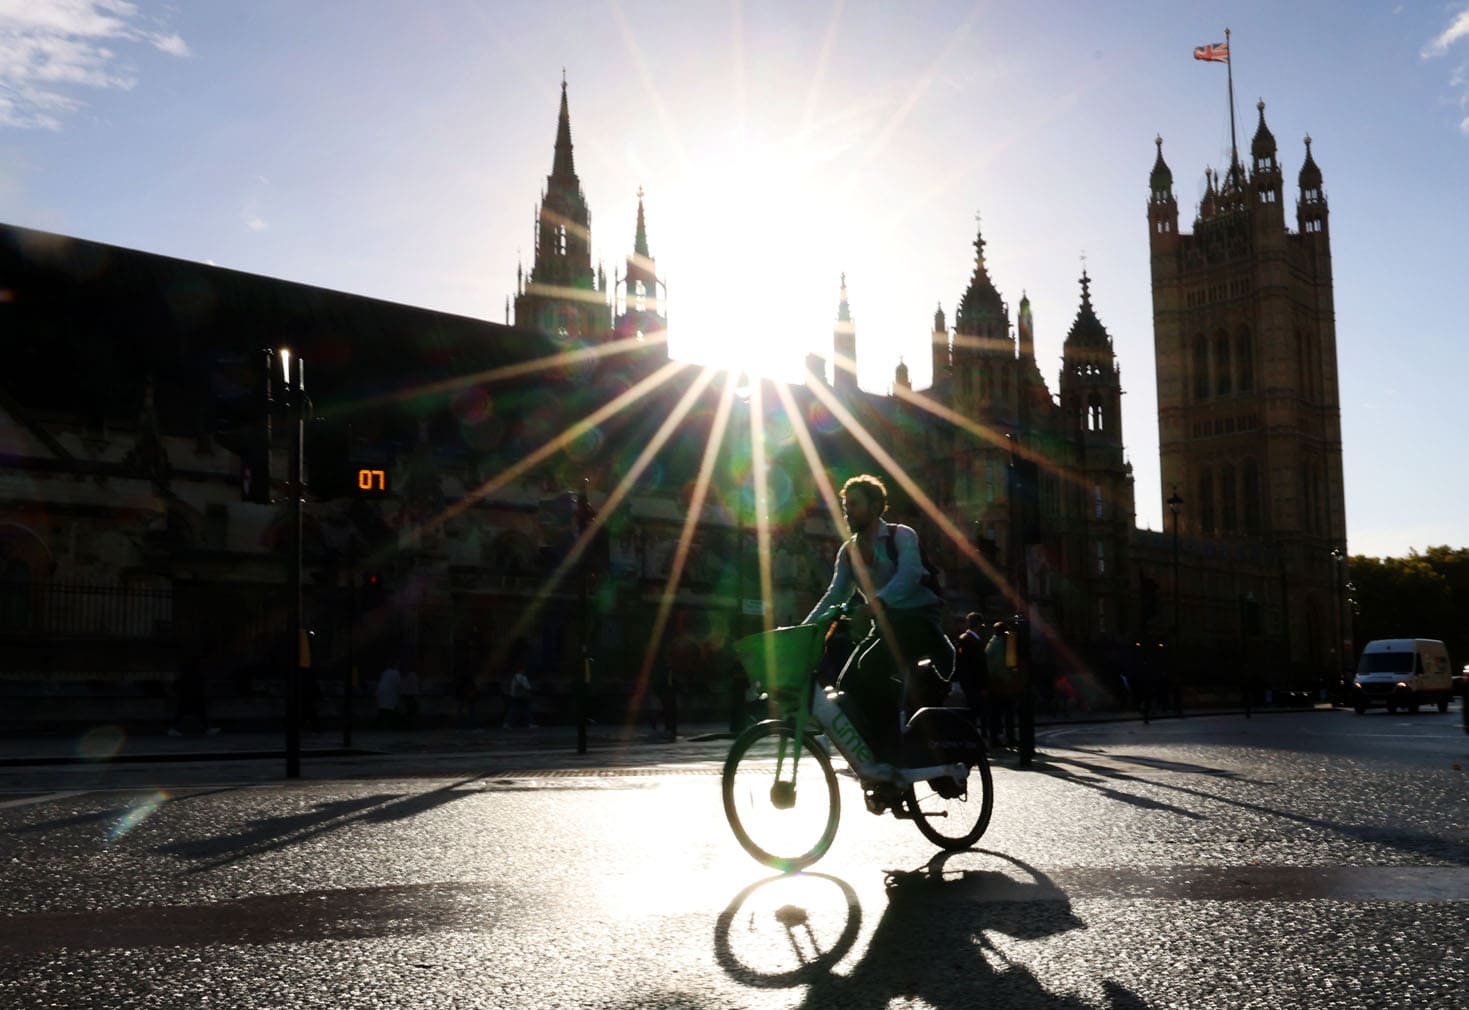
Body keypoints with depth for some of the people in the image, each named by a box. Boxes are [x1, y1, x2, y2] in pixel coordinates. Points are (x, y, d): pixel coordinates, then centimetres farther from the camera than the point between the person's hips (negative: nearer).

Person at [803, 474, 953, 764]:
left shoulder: (901, 536, -9)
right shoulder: (848, 550, 10)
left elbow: (908, 575, -27)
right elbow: (835, 595, 7)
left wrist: (876, 603, -45)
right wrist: (803, 629, -7)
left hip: (919, 619, -6)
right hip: (885, 623, 6)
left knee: (871, 665, -31)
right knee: (849, 681, -13)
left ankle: (890, 749, -18)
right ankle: (878, 751, -5)